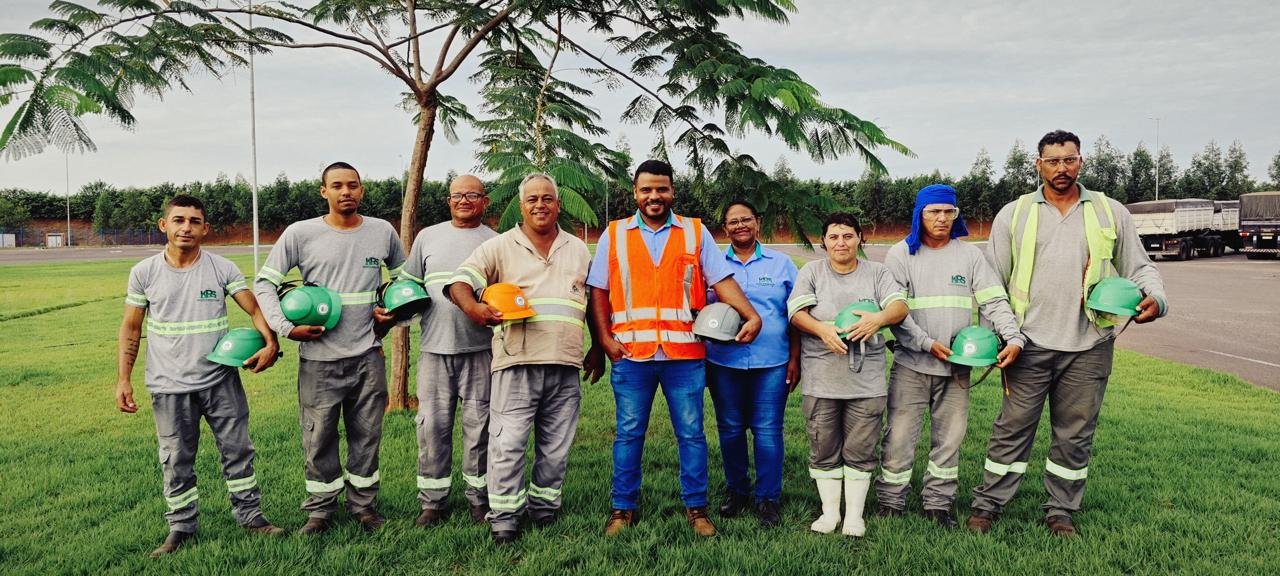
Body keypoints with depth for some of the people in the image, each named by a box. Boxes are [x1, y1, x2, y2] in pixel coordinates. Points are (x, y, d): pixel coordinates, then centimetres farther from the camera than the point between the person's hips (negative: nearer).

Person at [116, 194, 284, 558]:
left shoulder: (223, 269, -3)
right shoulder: (144, 273, -1)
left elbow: (254, 309, -6)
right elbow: (131, 329, 4)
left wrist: (270, 342, -24)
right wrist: (123, 380, 0)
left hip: (221, 380, 0)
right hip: (169, 386, 0)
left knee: (238, 450, 9)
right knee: (176, 462, 10)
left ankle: (250, 514, 24)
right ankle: (181, 527, 24)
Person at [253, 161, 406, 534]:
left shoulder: (383, 232, 4)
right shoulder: (300, 234, -4)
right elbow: (265, 283, 0)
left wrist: (392, 315, 4)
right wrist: (286, 327, -11)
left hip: (368, 355, 2)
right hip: (318, 358, -2)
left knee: (366, 435, 11)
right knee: (319, 437, 7)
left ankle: (364, 504, 26)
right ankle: (320, 509, 24)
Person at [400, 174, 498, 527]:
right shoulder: (428, 237, 13)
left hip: (480, 349, -2)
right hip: (435, 347, 2)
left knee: (478, 425, 4)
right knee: (432, 424, 3)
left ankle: (479, 498, 18)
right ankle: (433, 501, 15)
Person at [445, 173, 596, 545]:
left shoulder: (578, 250, 17)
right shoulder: (500, 247, 5)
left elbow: (594, 303, 23)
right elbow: (460, 282, -4)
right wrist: (473, 308, -25)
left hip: (565, 365, 3)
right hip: (517, 362, -3)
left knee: (556, 448, 10)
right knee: (508, 444, -4)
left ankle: (545, 507, 25)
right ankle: (504, 516, 8)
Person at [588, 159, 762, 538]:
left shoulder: (695, 232, 8)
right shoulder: (614, 234, 8)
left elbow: (721, 280, 1)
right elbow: (599, 290, 6)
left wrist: (751, 315, -14)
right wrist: (605, 338, -5)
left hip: (684, 354, 0)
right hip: (630, 354, 0)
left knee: (691, 434, 7)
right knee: (628, 434, 8)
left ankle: (696, 507, 19)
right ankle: (624, 508, 20)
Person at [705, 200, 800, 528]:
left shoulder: (781, 264, 7)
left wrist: (794, 359, 2)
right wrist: (701, 358, 4)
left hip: (772, 362, -1)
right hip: (724, 362, 1)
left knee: (768, 431, 0)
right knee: (730, 430, 8)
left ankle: (768, 498, 12)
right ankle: (736, 491, 24)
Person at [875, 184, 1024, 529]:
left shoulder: (970, 255, 8)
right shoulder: (901, 255, 1)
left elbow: (994, 302, 1)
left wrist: (1014, 338, -16)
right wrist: (927, 344, -16)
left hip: (956, 365, 3)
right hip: (911, 364, -2)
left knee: (949, 437, 9)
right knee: (899, 437, -1)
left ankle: (938, 504, 22)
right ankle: (890, 502, 13)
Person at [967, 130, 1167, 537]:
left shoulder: (1111, 213, 7)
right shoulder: (1014, 214, 5)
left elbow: (1139, 267, 12)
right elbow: (993, 281, 7)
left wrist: (1155, 297, -10)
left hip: (1088, 347, 1)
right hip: (1030, 344, -1)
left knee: (1075, 434, 10)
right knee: (1013, 427, 3)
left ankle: (1061, 512, 24)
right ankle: (988, 505, 14)